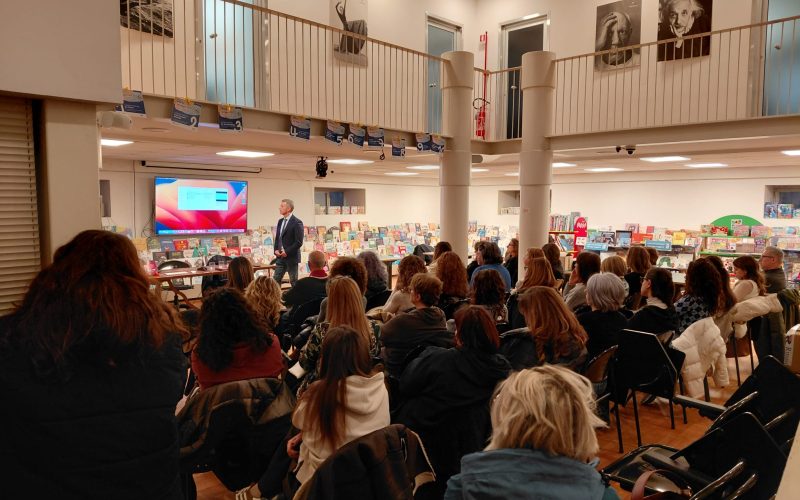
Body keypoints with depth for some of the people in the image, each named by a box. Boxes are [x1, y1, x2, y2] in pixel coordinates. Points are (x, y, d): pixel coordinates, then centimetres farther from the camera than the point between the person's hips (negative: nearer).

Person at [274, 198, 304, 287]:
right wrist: (276, 250, 2)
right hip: (280, 257, 7)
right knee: (275, 280, 6)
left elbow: (299, 242, -15)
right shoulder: (280, 221, 12)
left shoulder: (297, 222, -11)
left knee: (294, 282, 2)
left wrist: (287, 252, -17)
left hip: (291, 257, -7)